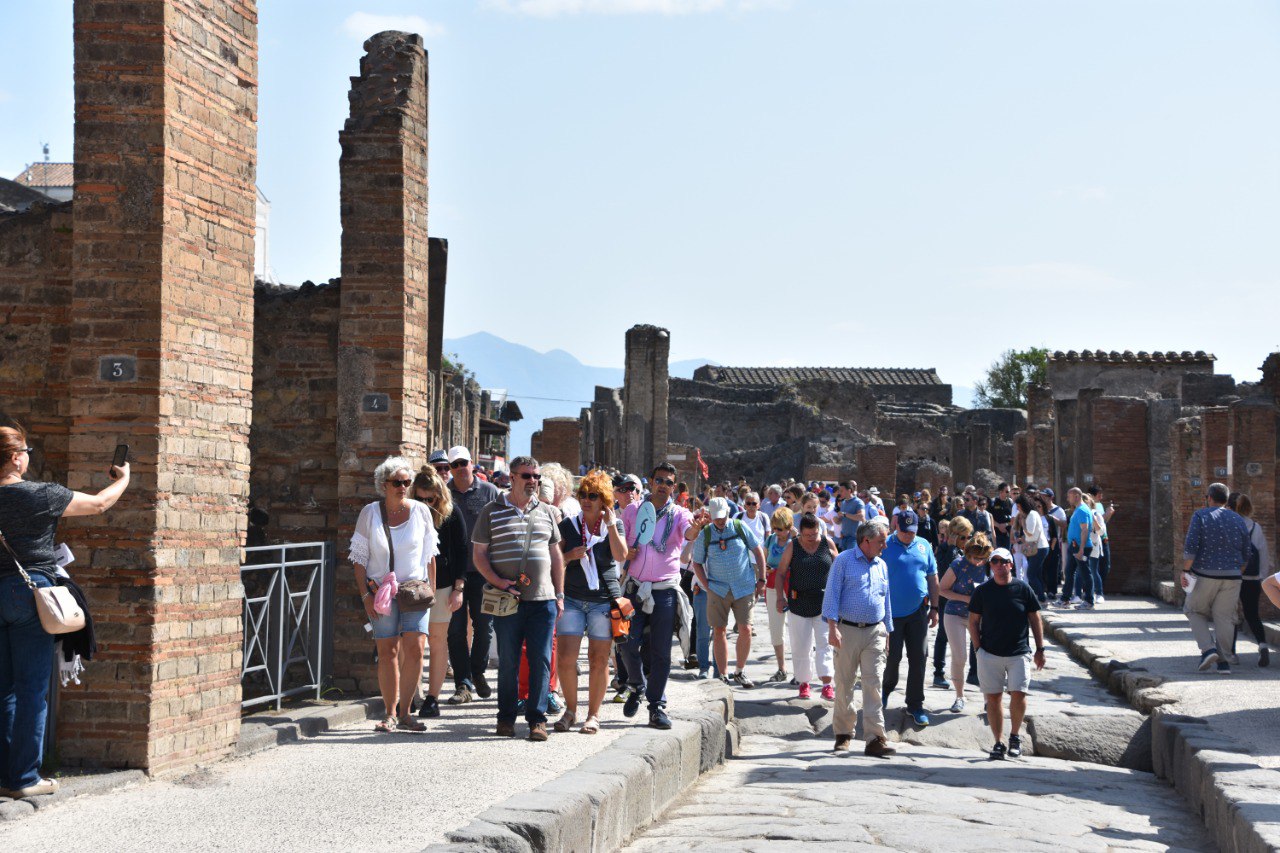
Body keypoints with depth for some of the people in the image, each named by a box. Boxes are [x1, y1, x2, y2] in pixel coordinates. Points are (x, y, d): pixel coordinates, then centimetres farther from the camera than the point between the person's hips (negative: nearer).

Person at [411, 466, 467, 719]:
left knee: (437, 640, 2)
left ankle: (433, 698, 6)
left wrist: (458, 588, -4)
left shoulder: (451, 512, -2)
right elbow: (400, 549, 8)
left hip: (442, 584, -1)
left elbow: (462, 550, 1)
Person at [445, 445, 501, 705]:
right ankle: (463, 684, 3)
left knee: (484, 625, 6)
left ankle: (478, 673, 26)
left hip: (482, 570, 0)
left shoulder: (489, 492, 3)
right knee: (456, 629, -1)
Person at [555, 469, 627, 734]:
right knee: (566, 657, -7)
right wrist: (570, 556, -8)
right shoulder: (568, 525, 8)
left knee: (599, 660, -1)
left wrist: (611, 525, -12)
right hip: (572, 599, 1)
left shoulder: (614, 524, 6)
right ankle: (570, 710, 11)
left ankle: (593, 715, 10)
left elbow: (621, 556, -10)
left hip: (604, 599, -1)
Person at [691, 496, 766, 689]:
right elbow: (697, 563, 8)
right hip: (718, 590, 0)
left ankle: (740, 672, 14)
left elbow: (758, 552, 8)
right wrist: (707, 585, -2)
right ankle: (724, 675, 9)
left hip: (744, 588, 0)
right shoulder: (704, 534, 1)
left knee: (745, 630, -4)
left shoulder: (740, 528, 1)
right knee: (719, 631, 1)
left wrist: (761, 580, 4)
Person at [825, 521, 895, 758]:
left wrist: (887, 634, 20)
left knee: (873, 685, -5)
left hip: (875, 632, 3)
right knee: (844, 685, 3)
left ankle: (875, 739, -8)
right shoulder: (844, 560, -1)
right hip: (848, 630, -3)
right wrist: (832, 627, -16)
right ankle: (843, 734, 16)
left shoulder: (881, 566, 15)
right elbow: (832, 594, -6)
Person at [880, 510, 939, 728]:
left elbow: (933, 578, 12)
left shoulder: (924, 546, 7)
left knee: (919, 658, 3)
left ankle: (915, 705, 12)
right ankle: (887, 688, 33)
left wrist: (934, 607, 9)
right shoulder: (885, 547, -4)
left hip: (918, 611, 3)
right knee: (892, 656, 2)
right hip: (892, 612, -3)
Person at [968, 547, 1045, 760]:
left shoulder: (1022, 589, 1)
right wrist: (978, 647, 0)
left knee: (1018, 694, -11)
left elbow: (1035, 620, 7)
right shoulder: (982, 591, 2)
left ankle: (1015, 736, 11)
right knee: (993, 697, 2)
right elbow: (973, 621, 8)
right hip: (990, 654, 1)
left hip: (1019, 654, -1)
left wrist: (1040, 649, 6)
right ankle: (998, 742, 12)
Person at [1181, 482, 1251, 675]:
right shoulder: (1239, 521, 10)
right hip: (1231, 576, 3)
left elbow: (1191, 546, -13)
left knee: (1195, 611, 13)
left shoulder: (1201, 516, -3)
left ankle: (1208, 649, -4)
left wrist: (1185, 570, -7)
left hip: (1204, 575, -3)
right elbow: (1245, 554, 12)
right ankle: (1223, 661, 2)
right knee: (1224, 617, 7)